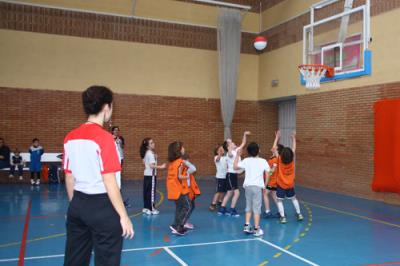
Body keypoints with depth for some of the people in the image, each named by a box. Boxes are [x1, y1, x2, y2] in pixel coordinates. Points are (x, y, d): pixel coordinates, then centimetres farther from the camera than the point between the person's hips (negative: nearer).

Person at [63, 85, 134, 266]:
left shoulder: (70, 138, 5)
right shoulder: (104, 137, -16)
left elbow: (69, 178, 11)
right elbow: (110, 182, -18)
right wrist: (123, 216, -12)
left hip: (78, 204, 7)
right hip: (102, 206, -7)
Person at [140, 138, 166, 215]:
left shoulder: (146, 153, 10)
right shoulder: (151, 154, -18)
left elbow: (144, 162, 20)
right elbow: (152, 165, -24)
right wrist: (161, 167, -24)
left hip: (147, 174, 9)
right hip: (151, 175, -9)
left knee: (146, 191, 12)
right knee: (151, 192, -4)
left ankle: (146, 208, 18)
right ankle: (151, 209, 0)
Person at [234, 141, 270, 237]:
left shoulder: (246, 161, 1)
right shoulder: (263, 161, -1)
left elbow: (235, 167, 6)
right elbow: (267, 175, 1)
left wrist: (237, 155, 11)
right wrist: (265, 185, 13)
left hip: (248, 186, 2)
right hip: (258, 186, -2)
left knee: (249, 206, 17)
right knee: (256, 207, 1)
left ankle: (247, 226, 14)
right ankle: (256, 229, 2)